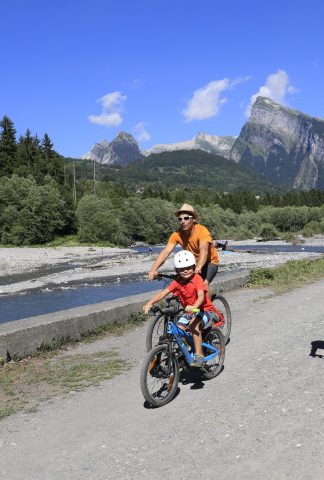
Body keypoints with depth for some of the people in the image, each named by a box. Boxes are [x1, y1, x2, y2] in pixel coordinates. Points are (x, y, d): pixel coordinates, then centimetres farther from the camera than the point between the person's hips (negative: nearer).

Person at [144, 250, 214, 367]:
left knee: (194, 325, -33)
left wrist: (194, 306, -55)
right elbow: (163, 293, -17)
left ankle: (199, 356, -24)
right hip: (189, 312, 6)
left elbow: (201, 296, -35)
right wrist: (150, 303, -32)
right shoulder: (177, 282, -7)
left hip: (204, 310, -6)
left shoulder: (197, 279, -20)